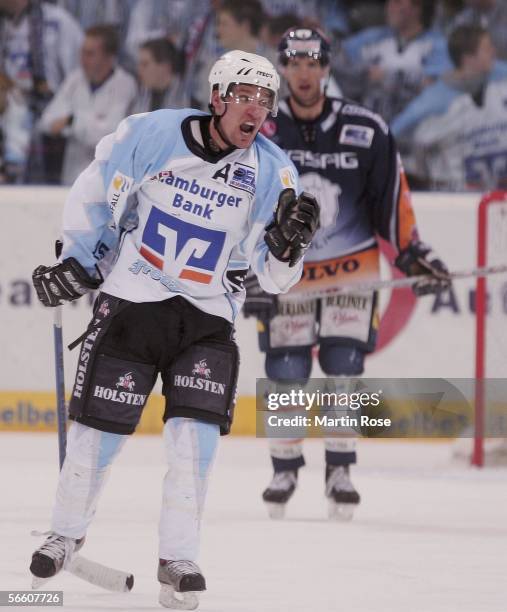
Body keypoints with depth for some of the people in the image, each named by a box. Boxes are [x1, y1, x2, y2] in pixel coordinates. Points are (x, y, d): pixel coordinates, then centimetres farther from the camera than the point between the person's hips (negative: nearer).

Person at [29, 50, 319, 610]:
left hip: (208, 318, 1)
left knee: (195, 433, -13)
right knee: (99, 427, 3)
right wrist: (76, 264, 4)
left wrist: (288, 243, -22)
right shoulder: (150, 135, -11)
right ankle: (66, 533, 26)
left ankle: (177, 560, -4)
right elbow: (92, 195, 5)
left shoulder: (273, 174, -6)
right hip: (130, 300, -1)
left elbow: (273, 278, -3)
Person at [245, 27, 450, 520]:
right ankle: (284, 469, 14)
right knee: (286, 373, -3)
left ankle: (340, 470, 5)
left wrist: (411, 254, -2)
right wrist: (250, 272, -13)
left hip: (353, 263, 0)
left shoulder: (366, 131, -7)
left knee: (343, 367, -7)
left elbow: (392, 195, 2)